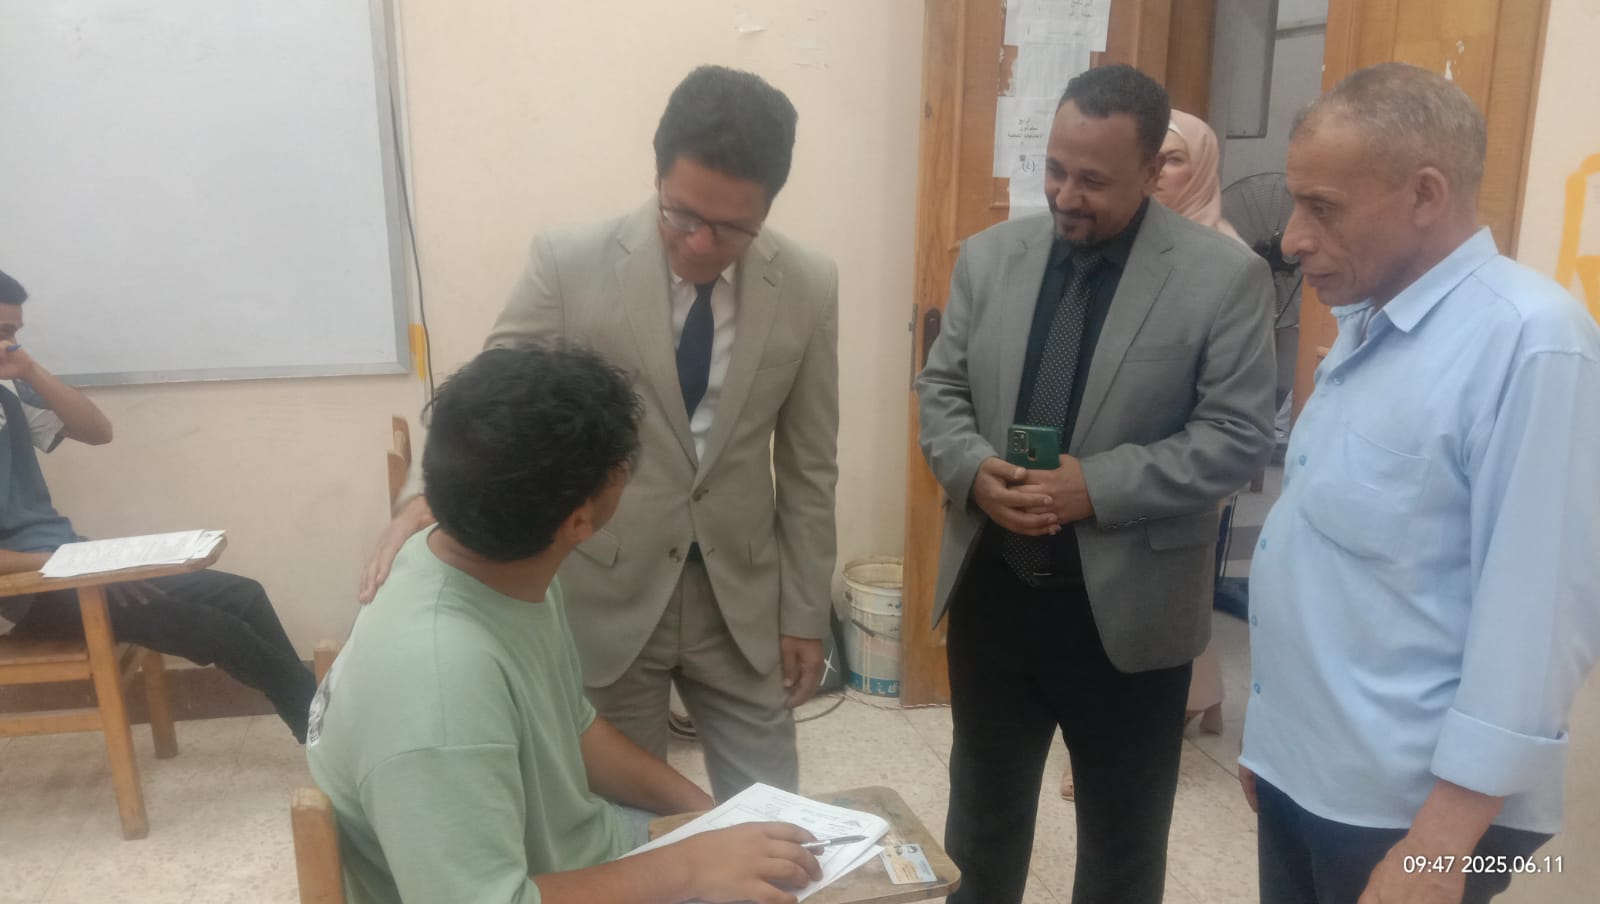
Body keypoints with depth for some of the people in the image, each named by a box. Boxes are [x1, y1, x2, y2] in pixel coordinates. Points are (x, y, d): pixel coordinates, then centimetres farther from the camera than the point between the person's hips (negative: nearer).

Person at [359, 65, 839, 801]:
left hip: (742, 599, 2)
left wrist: (805, 615, 4)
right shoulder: (569, 264, -12)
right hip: (604, 599, -1)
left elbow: (808, 466, 1)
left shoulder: (809, 287, -5)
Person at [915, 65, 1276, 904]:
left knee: (1122, 834, 17)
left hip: (1129, 606, -3)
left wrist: (1097, 486, -22)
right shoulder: (989, 256, 2)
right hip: (992, 591, 4)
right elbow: (940, 390, 6)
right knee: (982, 809, 22)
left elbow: (1236, 435, -12)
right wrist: (973, 471, -15)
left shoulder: (1225, 274, -10)